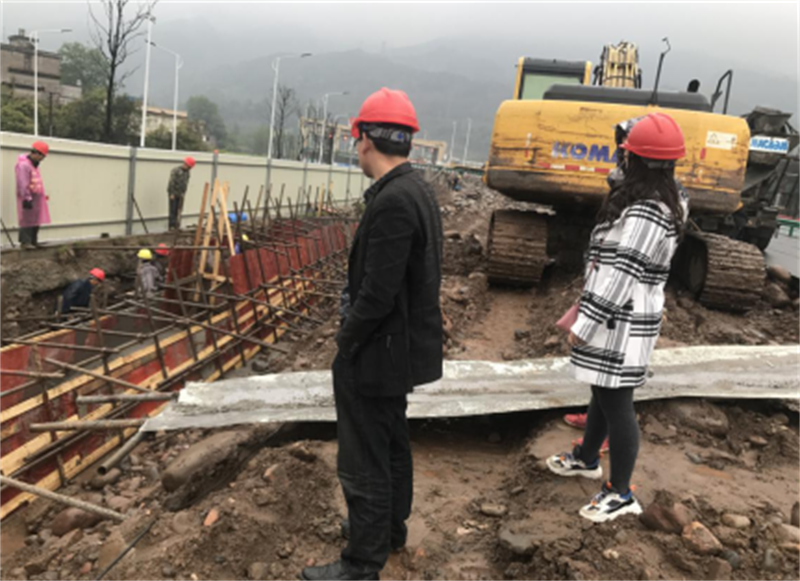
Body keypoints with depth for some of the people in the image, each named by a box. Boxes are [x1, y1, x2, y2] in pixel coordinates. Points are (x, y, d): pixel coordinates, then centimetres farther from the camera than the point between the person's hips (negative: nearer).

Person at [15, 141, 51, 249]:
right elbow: (23, 184, -20)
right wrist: (27, 198, -22)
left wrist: (42, 196, 22)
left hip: (36, 198, 10)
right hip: (28, 199, -10)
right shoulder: (23, 165, -15)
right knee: (27, 220, -8)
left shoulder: (34, 164, 17)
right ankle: (25, 242, -6)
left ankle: (33, 242, 20)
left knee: (36, 221, 12)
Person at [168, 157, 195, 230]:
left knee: (179, 210, 3)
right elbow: (171, 182, -15)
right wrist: (171, 194, -17)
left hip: (180, 194, 6)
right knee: (173, 210, -5)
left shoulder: (187, 172, 9)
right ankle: (171, 226, -3)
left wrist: (183, 193, 2)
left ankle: (176, 225, 7)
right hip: (173, 193, -6)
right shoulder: (175, 170, -12)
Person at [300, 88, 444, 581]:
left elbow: (377, 294, -27)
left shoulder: (393, 200, -25)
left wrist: (346, 342, -10)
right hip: (402, 346, 10)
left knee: (364, 461, 5)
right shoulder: (418, 190, 5)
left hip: (377, 353, -10)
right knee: (392, 444, 25)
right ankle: (390, 526, 44)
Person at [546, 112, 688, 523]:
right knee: (603, 392, 23)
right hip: (619, 317, 10)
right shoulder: (663, 200, 9)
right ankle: (587, 458, 44)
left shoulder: (644, 214, -24)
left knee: (616, 401, 1)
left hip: (622, 323, -10)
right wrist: (586, 306, 20)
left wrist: (585, 324, -18)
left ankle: (621, 494, 16)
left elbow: (622, 275, -25)